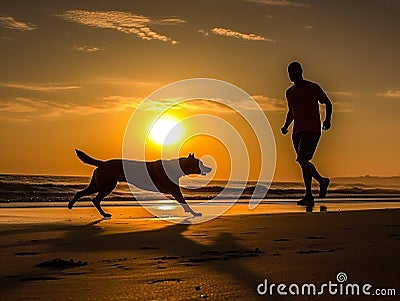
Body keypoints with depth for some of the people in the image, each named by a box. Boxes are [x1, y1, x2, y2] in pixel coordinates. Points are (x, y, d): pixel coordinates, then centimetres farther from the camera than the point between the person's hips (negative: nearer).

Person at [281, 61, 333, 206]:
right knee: (304, 161, 13)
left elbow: (328, 103, 4)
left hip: (312, 129, -7)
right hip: (297, 131, 7)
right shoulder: (289, 92, 14)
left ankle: (309, 196, -16)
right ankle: (322, 181, 39)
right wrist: (286, 126, 13)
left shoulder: (313, 88, -4)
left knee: (302, 159, -20)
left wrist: (328, 119, -11)